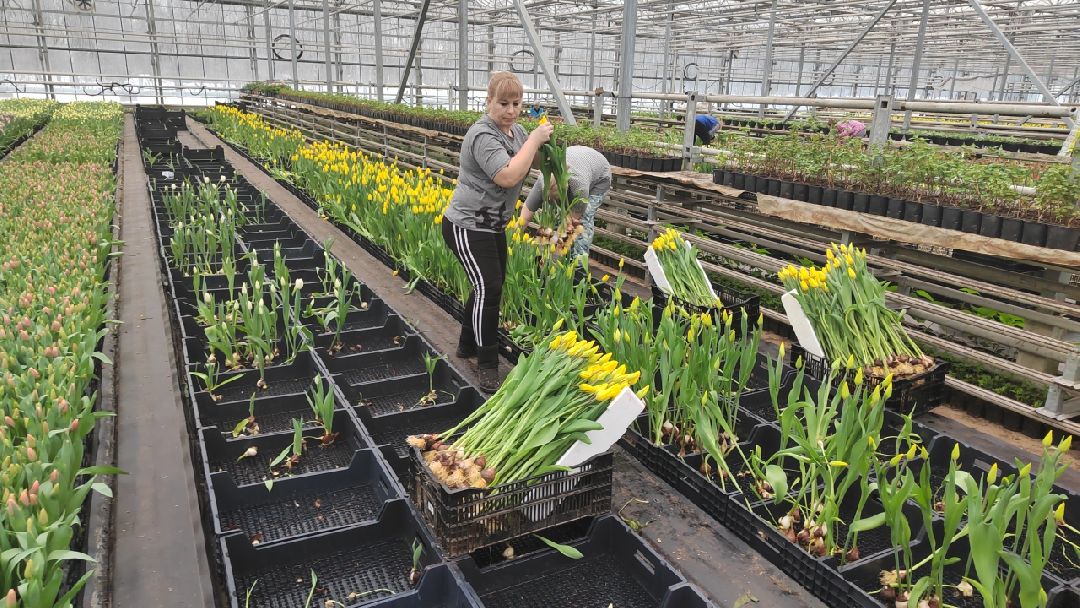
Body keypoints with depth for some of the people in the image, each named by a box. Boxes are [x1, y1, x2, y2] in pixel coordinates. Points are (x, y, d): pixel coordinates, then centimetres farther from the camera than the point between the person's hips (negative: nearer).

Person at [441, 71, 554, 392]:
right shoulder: (484, 135, -22)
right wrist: (534, 140, -24)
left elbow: (533, 161, 15)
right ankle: (487, 364, -2)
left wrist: (543, 142, -6)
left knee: (490, 286, 16)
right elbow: (508, 176, -32)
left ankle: (467, 344, 34)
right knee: (488, 288, -14)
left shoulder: (514, 129, 7)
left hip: (493, 226, 10)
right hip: (467, 227, -10)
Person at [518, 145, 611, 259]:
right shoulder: (542, 182, -34)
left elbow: (574, 220, -31)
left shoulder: (580, 186, -44)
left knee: (584, 219, -17)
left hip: (600, 175, -4)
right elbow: (525, 217, -30)